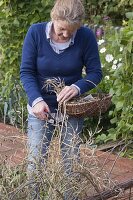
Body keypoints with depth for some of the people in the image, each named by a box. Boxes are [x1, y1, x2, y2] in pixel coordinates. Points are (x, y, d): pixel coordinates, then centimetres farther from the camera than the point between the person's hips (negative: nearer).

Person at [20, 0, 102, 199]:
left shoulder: (86, 36, -14)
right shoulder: (36, 32, -15)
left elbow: (95, 72, -7)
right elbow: (26, 71, -12)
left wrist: (78, 87, -28)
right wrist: (36, 99, -27)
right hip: (41, 108, 0)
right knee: (35, 160, 2)